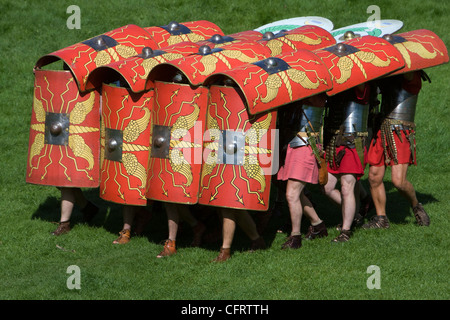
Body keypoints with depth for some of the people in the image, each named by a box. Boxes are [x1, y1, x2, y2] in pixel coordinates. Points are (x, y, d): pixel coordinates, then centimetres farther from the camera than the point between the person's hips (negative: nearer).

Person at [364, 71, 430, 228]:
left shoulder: (413, 77, -4)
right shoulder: (386, 78, 16)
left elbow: (407, 73, -25)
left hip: (401, 134, -6)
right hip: (381, 131, 6)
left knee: (399, 181, -13)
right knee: (374, 177, 2)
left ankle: (415, 205, 15)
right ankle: (380, 218, 16)